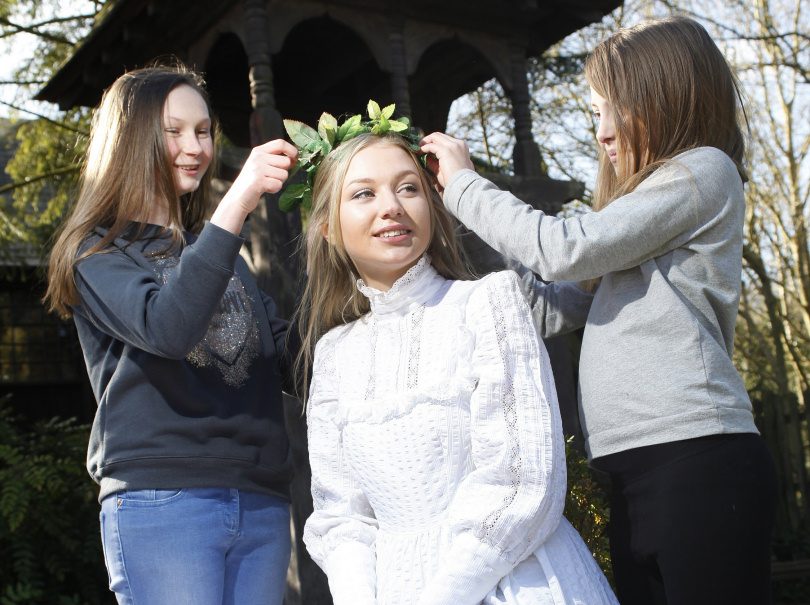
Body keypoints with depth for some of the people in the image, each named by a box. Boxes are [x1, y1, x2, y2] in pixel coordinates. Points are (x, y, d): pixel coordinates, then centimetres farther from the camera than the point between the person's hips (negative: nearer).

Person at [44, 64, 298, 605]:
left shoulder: (224, 252, 19)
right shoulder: (99, 252, 2)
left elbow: (291, 362, 12)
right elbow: (166, 328, -19)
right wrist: (236, 203, -24)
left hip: (262, 502, 5)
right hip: (160, 500, -5)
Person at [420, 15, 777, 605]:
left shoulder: (705, 170, -1)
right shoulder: (657, 191, 26)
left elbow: (564, 248, -10)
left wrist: (464, 183, 2)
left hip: (696, 459, -9)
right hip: (639, 469, 9)